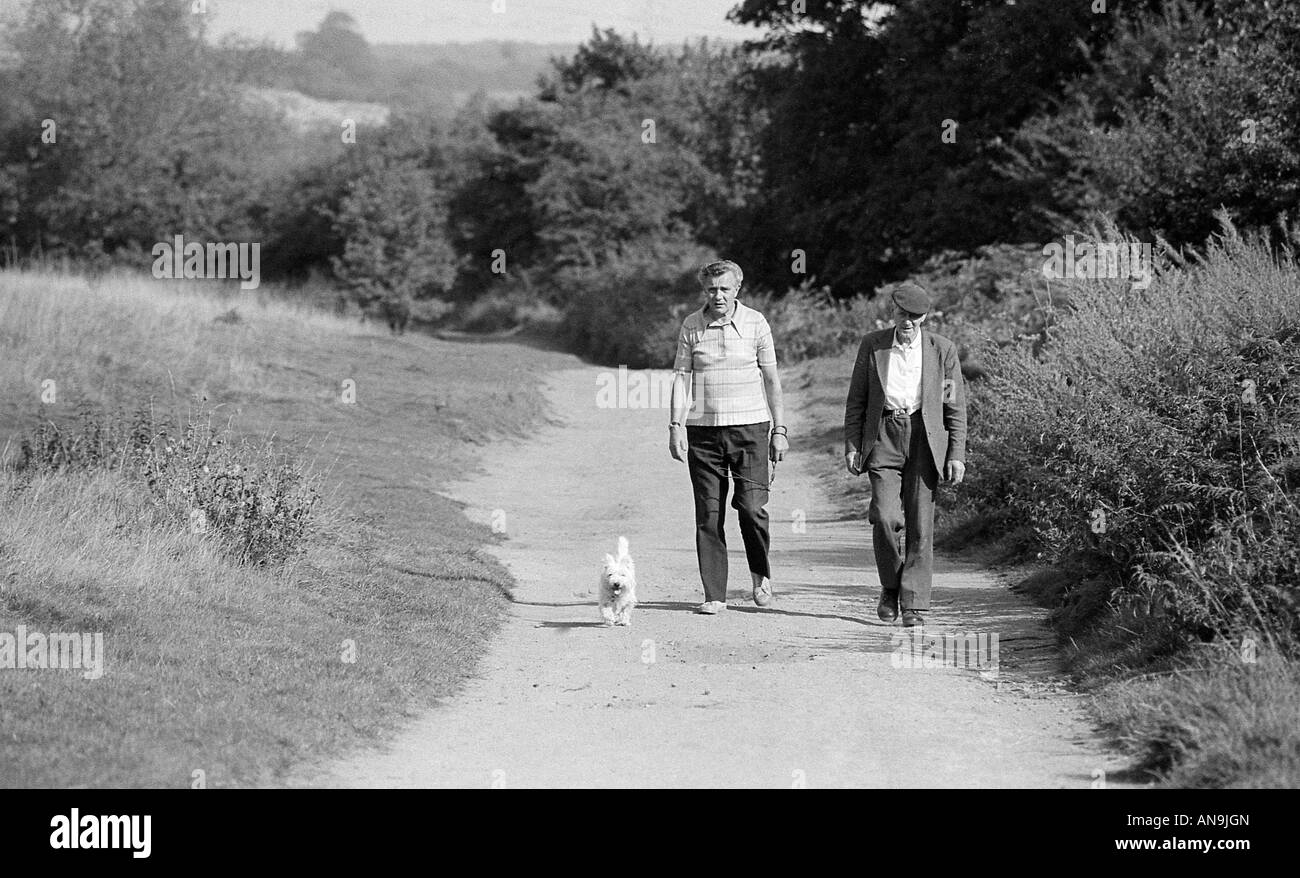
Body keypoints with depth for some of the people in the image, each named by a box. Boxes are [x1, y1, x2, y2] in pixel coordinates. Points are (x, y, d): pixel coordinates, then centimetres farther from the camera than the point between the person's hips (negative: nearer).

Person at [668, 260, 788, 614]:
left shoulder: (756, 323, 2)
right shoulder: (691, 326, 4)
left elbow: (771, 379, 6)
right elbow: (681, 376, 5)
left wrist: (779, 429, 3)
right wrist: (676, 425, -5)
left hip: (749, 426, -1)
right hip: (703, 429, 1)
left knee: (751, 506, -10)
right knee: (708, 514, -1)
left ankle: (761, 573, 17)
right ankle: (714, 595, 4)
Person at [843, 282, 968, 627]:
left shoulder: (942, 349, 6)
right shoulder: (872, 345, 8)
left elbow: (955, 406, 7)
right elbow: (856, 399, 11)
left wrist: (956, 454, 0)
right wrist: (851, 444, 3)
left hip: (924, 439, 0)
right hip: (883, 437, 0)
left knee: (919, 524, -4)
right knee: (886, 517, -13)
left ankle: (915, 604, -1)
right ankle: (891, 588, 9)